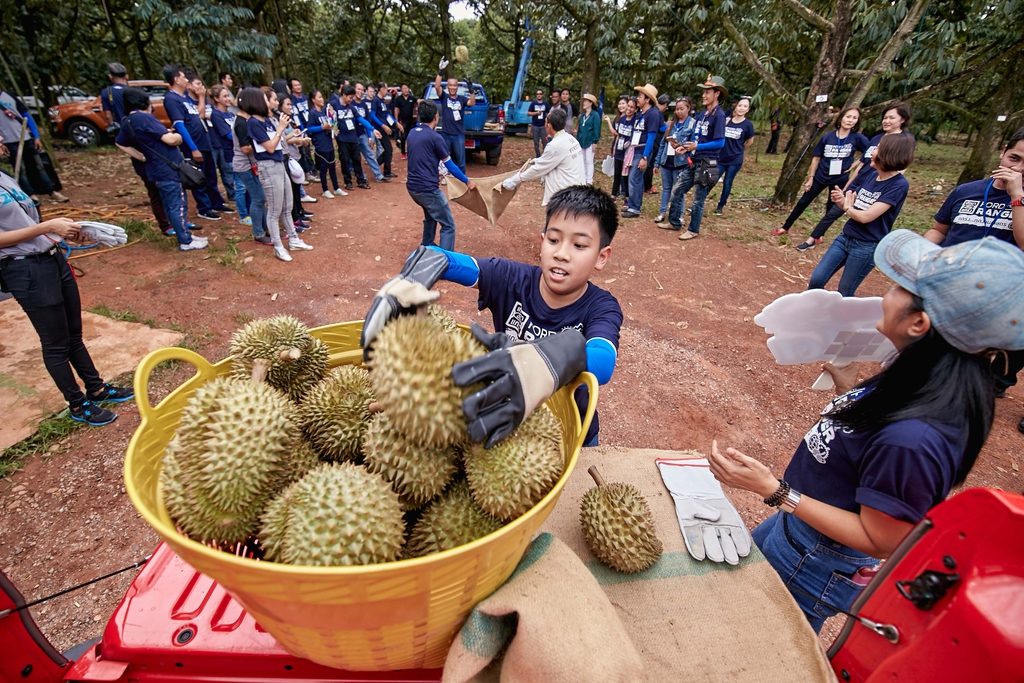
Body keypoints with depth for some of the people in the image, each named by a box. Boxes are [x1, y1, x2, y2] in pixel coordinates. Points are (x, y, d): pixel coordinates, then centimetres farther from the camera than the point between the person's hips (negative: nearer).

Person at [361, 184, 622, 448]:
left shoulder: (601, 308, -22)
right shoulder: (514, 279, -18)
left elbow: (604, 363, -44)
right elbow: (432, 257, -26)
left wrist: (555, 360, -66)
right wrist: (410, 280, -50)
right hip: (504, 426, 1)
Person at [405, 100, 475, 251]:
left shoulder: (412, 133, 11)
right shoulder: (435, 137, -12)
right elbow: (450, 164, -6)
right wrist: (467, 181, 6)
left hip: (412, 186, 9)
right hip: (427, 189, -9)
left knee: (431, 215, 32)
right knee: (448, 226, -3)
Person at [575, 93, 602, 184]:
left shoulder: (595, 115, -8)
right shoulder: (582, 115, 11)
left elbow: (597, 129, -11)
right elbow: (579, 128, 15)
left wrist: (595, 142, -15)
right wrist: (577, 140, 11)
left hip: (590, 142, -6)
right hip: (581, 141, 6)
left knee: (589, 161, -1)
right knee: (582, 161, 11)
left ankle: (589, 181, 5)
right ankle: (583, 179, 20)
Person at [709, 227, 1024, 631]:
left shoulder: (913, 438, -39)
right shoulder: (925, 377, -13)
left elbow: (880, 542, -27)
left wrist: (774, 490, -34)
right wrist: (839, 370, 1)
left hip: (815, 565, -8)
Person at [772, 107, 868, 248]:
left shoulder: (858, 138, -12)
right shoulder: (827, 137, -9)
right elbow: (816, 157, -2)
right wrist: (810, 177, -2)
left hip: (840, 180, -1)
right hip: (821, 176, 1)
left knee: (831, 209, 6)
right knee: (803, 202, 7)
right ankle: (785, 228, 21)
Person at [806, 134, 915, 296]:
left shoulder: (899, 185, -17)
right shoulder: (868, 173, 2)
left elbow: (866, 216, -23)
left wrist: (848, 208, -4)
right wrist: (840, 199, -12)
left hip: (867, 247, -6)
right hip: (845, 237, 6)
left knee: (844, 293, 5)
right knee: (816, 280, 3)